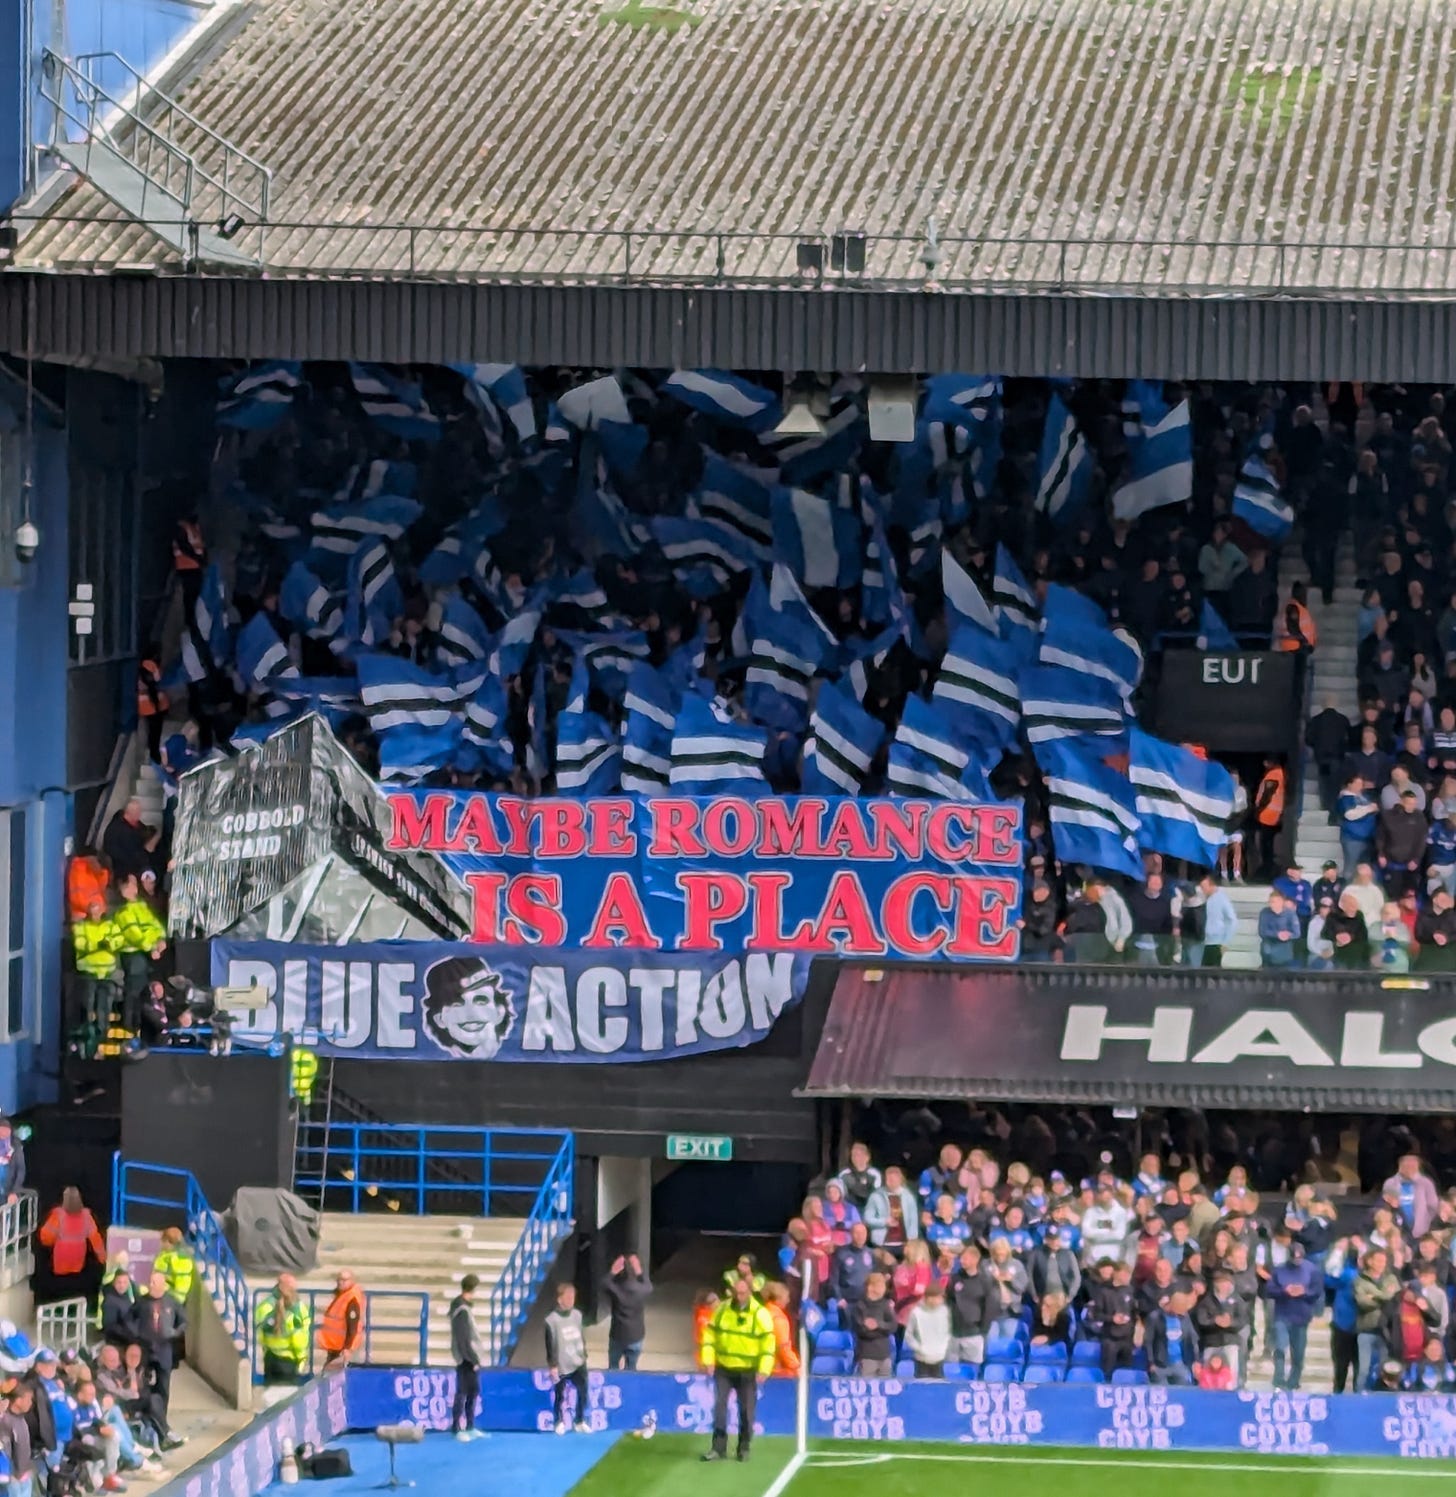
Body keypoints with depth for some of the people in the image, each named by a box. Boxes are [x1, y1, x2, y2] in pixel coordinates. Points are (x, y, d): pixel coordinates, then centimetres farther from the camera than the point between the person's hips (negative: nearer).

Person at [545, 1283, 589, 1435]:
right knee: (559, 1396, 4)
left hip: (578, 1364, 5)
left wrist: (584, 1356, 15)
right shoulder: (551, 1320, -13)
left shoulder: (577, 1315, 4)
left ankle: (580, 1422, 20)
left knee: (582, 1392, 5)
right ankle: (559, 1422, 20)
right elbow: (550, 1345, -11)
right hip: (562, 1366, -5)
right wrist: (552, 1365, -11)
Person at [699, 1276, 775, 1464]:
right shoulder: (722, 1309, 1)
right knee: (719, 1406, -5)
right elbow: (710, 1334, 7)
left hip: (747, 1371, -3)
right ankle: (719, 1448, -2)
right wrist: (708, 1360, -2)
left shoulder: (760, 1314, -9)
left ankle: (744, 1448, 16)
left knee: (746, 1411, 3)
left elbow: (768, 1343, -10)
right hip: (723, 1369, 3)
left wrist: (764, 1370, -16)